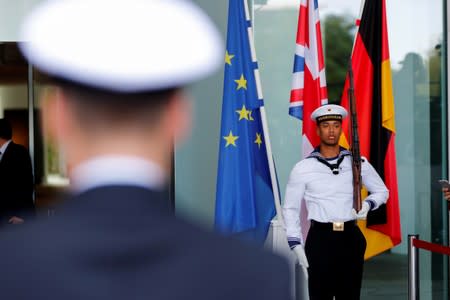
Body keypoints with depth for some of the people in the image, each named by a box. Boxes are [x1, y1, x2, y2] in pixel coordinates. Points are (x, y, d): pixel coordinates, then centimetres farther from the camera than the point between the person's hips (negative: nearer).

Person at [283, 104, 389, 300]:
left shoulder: (358, 163, 5)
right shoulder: (303, 168, 1)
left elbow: (382, 191, 18)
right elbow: (290, 209, 5)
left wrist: (368, 204, -4)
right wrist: (296, 245, -2)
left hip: (351, 238, 2)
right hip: (320, 238, -2)